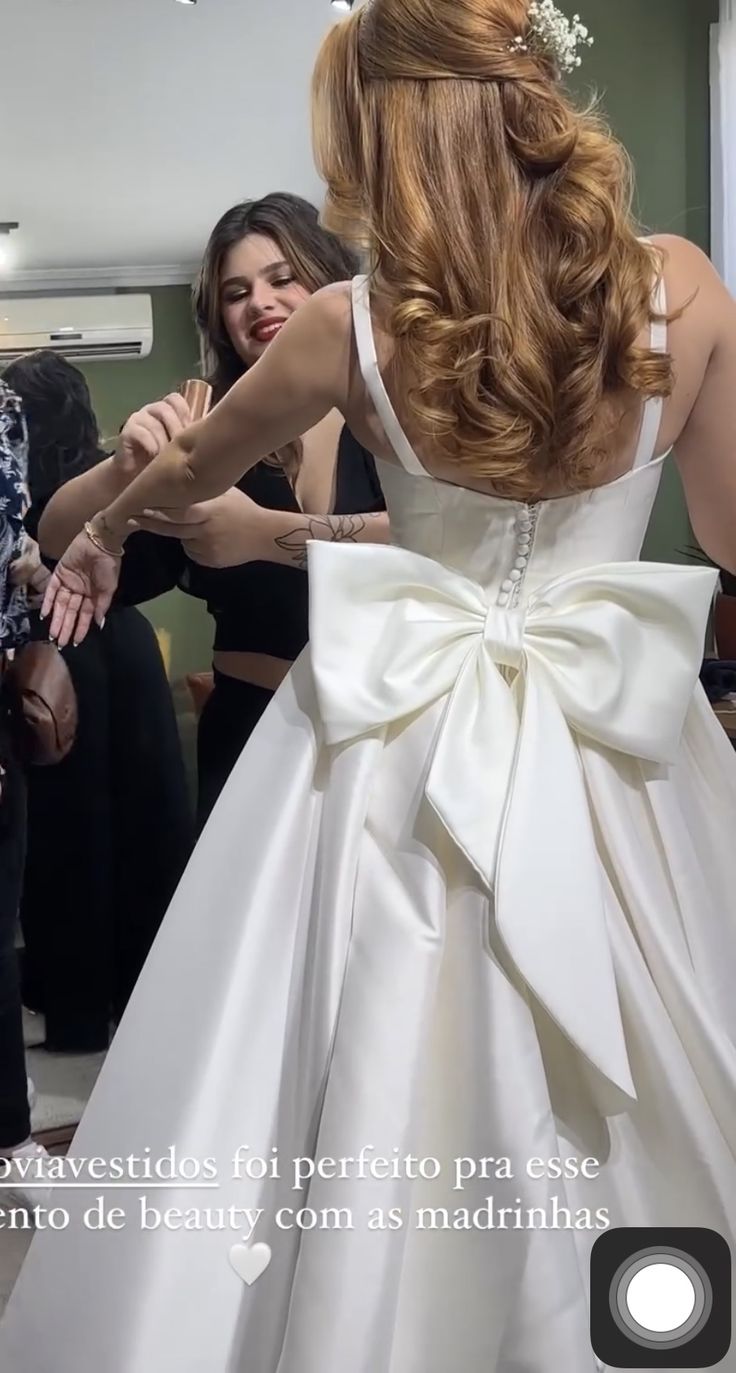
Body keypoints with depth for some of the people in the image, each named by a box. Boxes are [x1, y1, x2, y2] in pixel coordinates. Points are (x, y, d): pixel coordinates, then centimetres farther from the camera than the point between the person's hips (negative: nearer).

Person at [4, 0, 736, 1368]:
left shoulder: (351, 328, -9)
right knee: (610, 1132, 15)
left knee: (382, 1098, 13)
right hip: (615, 755, 1)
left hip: (398, 755, -1)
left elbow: (191, 466, 12)